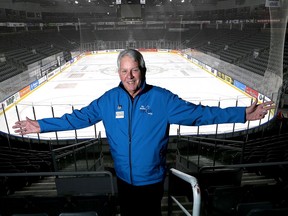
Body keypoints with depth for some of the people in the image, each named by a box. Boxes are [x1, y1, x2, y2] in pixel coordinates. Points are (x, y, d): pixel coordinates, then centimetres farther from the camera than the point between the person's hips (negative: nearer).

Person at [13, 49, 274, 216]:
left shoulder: (161, 98, -17)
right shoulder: (109, 99, -11)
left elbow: (197, 113, -15)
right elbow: (81, 116, -4)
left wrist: (243, 114, -18)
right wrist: (42, 125, -3)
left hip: (152, 180, -2)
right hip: (124, 179, 3)